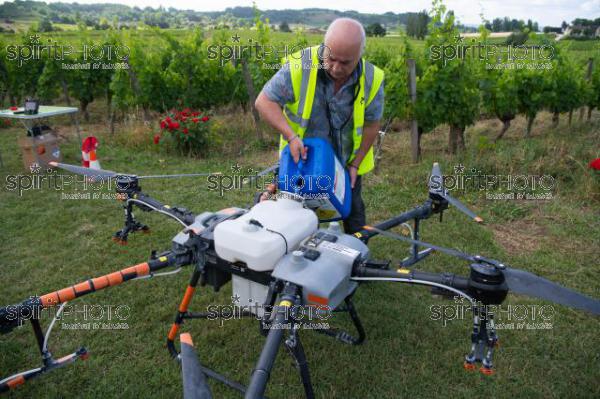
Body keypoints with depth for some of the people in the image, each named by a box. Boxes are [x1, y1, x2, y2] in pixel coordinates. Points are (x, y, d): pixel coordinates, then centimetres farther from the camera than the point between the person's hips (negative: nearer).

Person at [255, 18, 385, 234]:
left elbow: (371, 124, -6)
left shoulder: (372, 79, -19)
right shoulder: (299, 66, -27)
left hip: (346, 161, 2)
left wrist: (355, 164, -5)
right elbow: (264, 101, -20)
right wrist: (291, 136, -30)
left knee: (353, 209, 17)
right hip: (303, 157, -1)